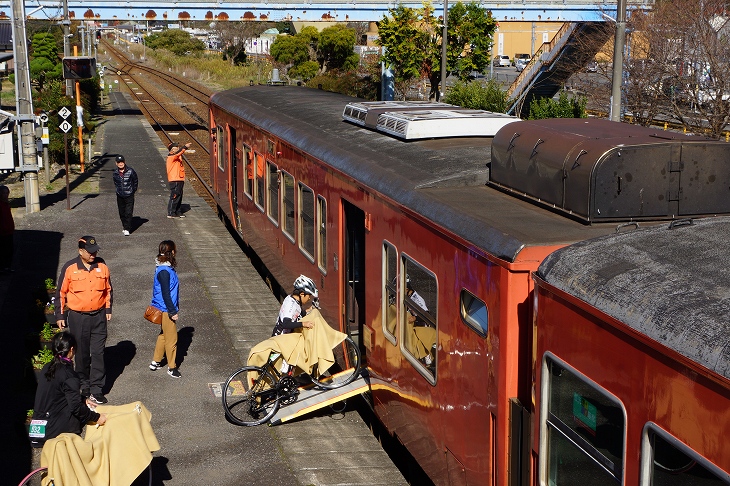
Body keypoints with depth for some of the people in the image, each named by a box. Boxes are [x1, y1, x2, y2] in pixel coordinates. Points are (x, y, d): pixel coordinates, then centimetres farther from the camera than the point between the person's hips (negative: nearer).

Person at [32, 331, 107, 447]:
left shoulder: (47, 368, 4)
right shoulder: (69, 375, -20)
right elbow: (76, 407, -19)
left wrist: (83, 401, 21)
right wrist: (97, 417, -6)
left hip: (39, 422, 7)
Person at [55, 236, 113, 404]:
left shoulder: (102, 266, -1)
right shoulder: (69, 268, -9)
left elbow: (107, 289, 12)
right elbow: (61, 293, -1)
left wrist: (108, 310, 10)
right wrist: (60, 316, 0)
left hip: (98, 316, 2)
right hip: (77, 317, -2)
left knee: (98, 353, 0)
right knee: (81, 353, 10)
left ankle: (96, 389, 6)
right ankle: (84, 384, 27)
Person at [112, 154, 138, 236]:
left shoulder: (130, 171, -9)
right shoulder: (115, 173, -2)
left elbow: (135, 180, 7)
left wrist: (133, 190, 8)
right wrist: (118, 189, 11)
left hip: (129, 196, -3)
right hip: (120, 196, 3)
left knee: (129, 213, -8)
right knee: (122, 213, 9)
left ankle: (127, 229, -5)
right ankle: (124, 226, 27)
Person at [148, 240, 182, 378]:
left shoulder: (167, 268, 7)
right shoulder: (164, 271, -23)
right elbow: (165, 294, -23)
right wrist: (172, 312, -18)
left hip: (167, 309, 10)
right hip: (167, 310, -10)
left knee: (164, 335, 20)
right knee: (172, 339, 2)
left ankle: (155, 362, 32)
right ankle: (172, 367, 13)